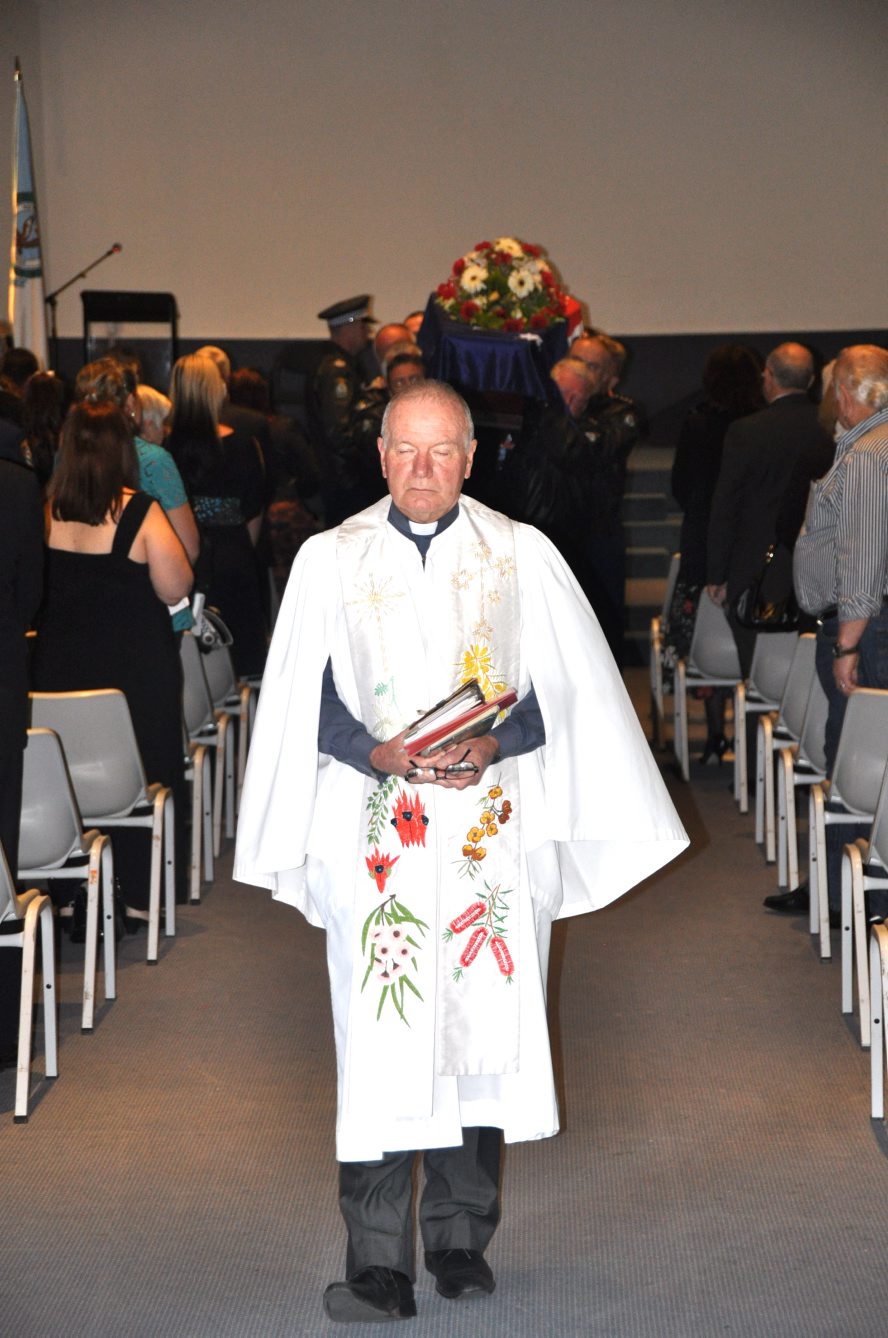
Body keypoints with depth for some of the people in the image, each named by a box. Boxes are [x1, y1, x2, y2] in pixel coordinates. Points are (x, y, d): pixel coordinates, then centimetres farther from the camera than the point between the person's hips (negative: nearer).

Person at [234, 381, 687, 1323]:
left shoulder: (522, 556, 6)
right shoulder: (331, 558, 6)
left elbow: (563, 689, 4)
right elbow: (304, 703, 4)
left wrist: (495, 745, -13)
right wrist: (376, 751, -13)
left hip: (490, 829, 1)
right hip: (377, 832, -1)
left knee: (481, 1028, 4)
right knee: (379, 1042, -4)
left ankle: (461, 1236, 19)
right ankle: (378, 1266, 0)